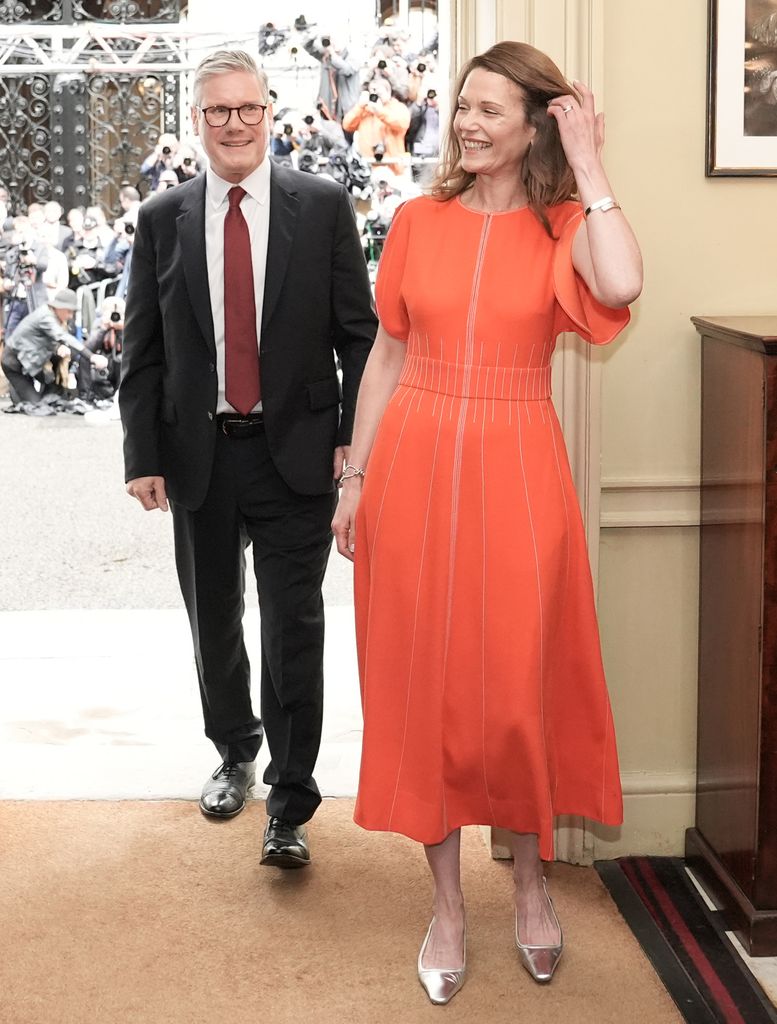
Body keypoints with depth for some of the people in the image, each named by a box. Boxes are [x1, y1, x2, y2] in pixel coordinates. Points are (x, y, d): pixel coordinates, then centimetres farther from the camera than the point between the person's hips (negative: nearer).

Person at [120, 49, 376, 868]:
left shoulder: (323, 207, -1)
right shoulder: (161, 220, 3)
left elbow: (359, 332, 0)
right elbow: (141, 352, 4)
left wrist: (354, 436, -8)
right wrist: (143, 456, -2)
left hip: (297, 453, -2)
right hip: (199, 455, 3)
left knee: (294, 626, -2)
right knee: (213, 619, 15)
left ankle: (289, 805, 6)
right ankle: (234, 753, 38)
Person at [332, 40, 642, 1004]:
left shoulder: (563, 227, -2)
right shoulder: (418, 221, 5)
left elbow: (621, 286, -25)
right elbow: (388, 354, 8)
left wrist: (588, 163, -15)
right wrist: (356, 478, 5)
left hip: (516, 472, -2)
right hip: (415, 464, 2)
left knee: (521, 680, 5)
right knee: (424, 680, 6)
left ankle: (531, 880, 28)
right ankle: (447, 904, 20)